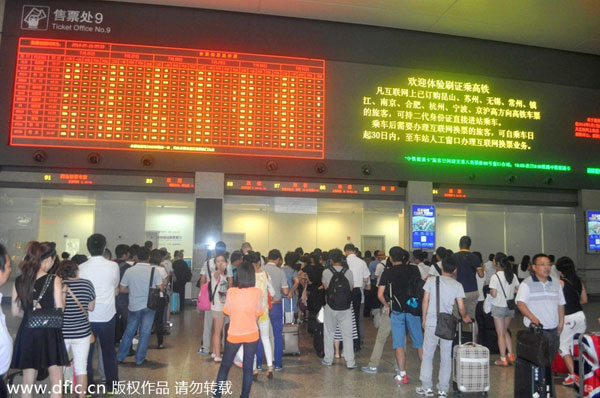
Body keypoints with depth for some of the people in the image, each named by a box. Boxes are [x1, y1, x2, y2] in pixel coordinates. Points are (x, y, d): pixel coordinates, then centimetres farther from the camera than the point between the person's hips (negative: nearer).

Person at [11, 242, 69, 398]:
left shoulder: (19, 280, 1)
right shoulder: (54, 280, -12)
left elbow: (15, 311, 7)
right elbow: (59, 311, -12)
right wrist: (63, 294, 5)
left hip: (27, 333, 4)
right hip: (49, 334, -4)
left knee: (28, 382, 15)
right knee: (56, 382, 9)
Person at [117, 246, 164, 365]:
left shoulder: (129, 271, -4)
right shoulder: (154, 270, -9)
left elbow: (122, 289, 0)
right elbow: (160, 288, -10)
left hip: (134, 306, 2)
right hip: (149, 306, -2)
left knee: (129, 331, 17)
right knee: (145, 333, 7)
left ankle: (120, 356, 26)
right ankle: (139, 358, 13)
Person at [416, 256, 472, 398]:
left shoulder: (431, 280, -2)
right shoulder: (457, 285, 0)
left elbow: (425, 301, 0)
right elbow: (461, 308, 0)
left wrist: (424, 318, 12)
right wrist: (465, 317, 22)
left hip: (431, 323, -1)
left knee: (427, 355, 10)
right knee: (446, 357, 11)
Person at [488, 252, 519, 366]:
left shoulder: (495, 276, -17)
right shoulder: (512, 275, -1)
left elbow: (494, 294, -19)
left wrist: (490, 291, 2)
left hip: (498, 307, -5)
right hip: (510, 307, 5)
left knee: (501, 333, 4)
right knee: (505, 331, 22)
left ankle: (503, 359, 9)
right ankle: (510, 354, 19)